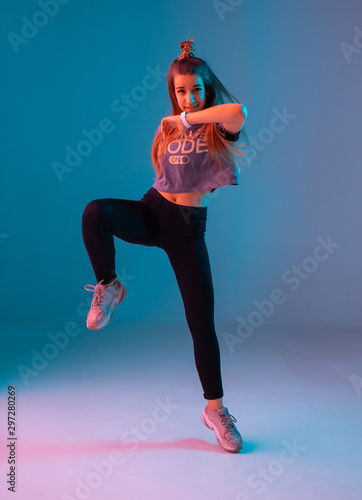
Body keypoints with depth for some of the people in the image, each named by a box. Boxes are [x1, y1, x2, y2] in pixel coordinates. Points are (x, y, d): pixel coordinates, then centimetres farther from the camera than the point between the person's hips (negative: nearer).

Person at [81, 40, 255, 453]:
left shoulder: (219, 128, -5)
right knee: (95, 212, -32)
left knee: (202, 321, -2)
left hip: (188, 226, -2)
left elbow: (239, 111, -30)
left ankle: (215, 408, 16)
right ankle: (108, 288, -7)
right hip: (152, 211, 2)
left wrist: (186, 118, -21)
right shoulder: (168, 128, 7)